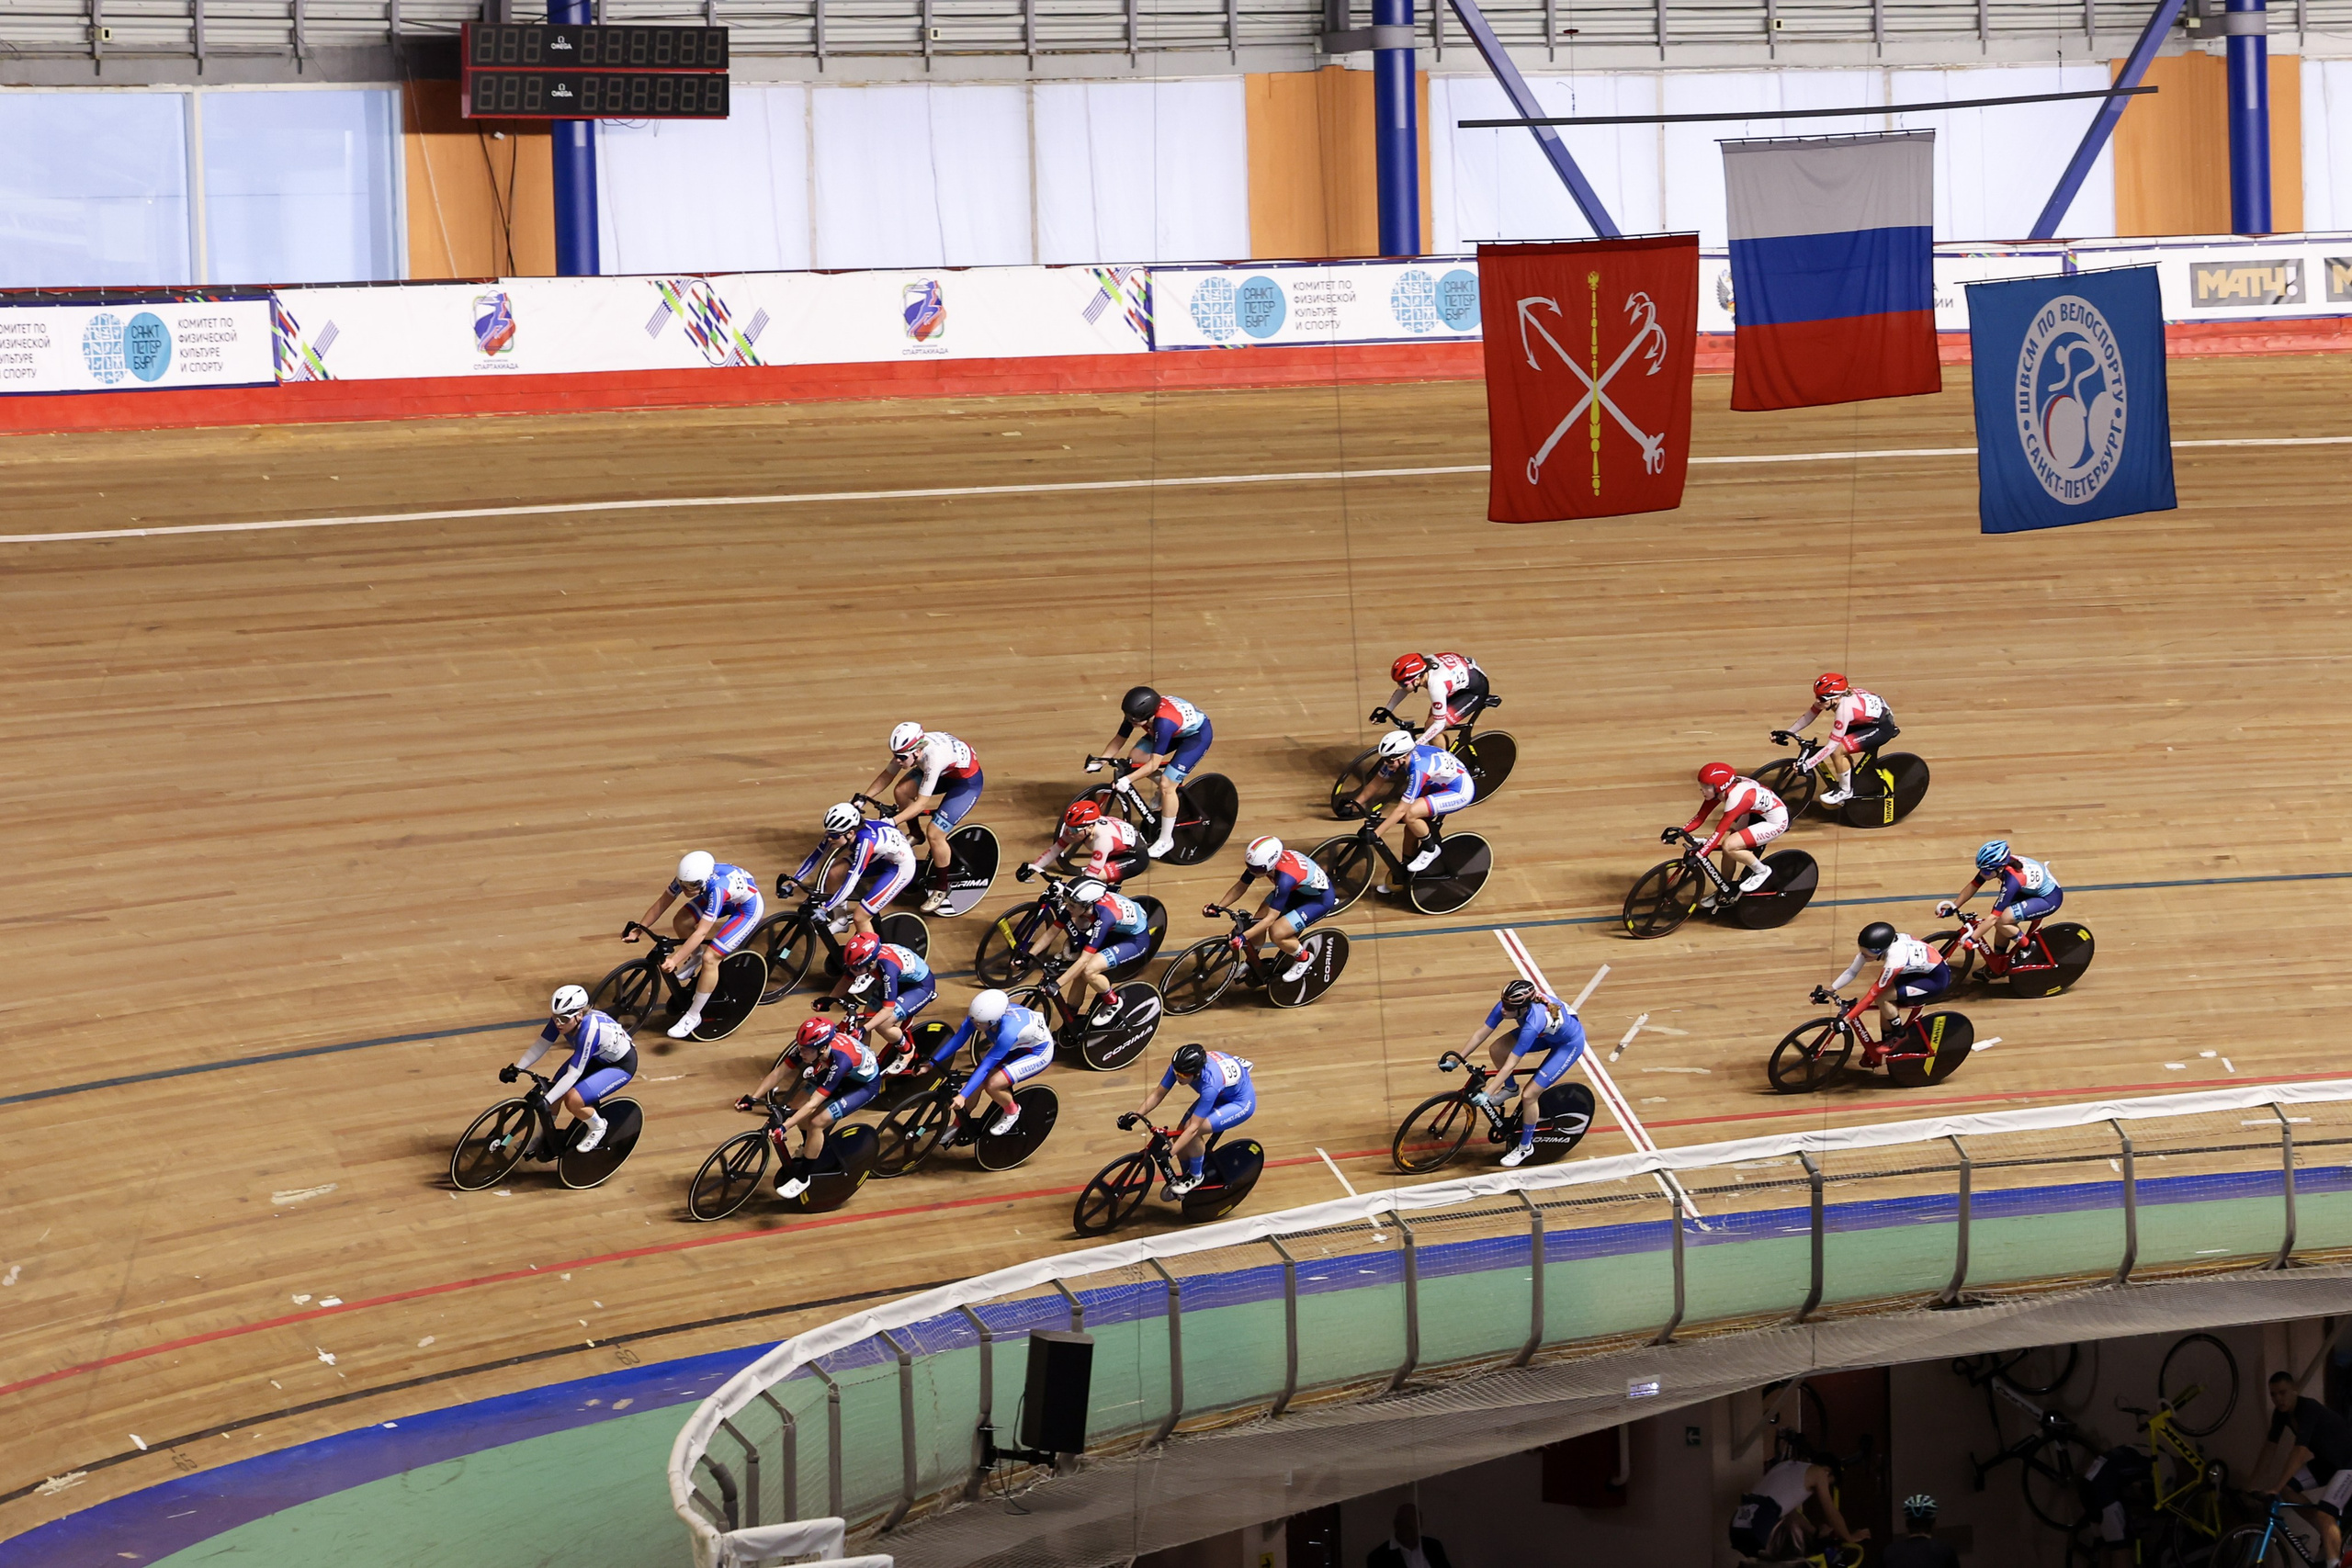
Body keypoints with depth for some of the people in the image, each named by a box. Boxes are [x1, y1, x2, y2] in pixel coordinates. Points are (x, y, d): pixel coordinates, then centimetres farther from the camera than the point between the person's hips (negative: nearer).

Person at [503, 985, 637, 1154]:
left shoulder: (589, 1030, -40)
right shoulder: (561, 1018, -22)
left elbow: (573, 1075, -38)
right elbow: (540, 1045, -10)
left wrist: (545, 1101, -40)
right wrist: (517, 1068, -21)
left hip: (621, 1063, -7)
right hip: (597, 1056, 7)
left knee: (573, 1100, -22)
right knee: (556, 1091, -5)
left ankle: (598, 1128, 7)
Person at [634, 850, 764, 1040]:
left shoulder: (718, 888, -42)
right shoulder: (689, 877, -24)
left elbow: (701, 933, -41)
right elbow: (662, 903, -12)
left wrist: (675, 960, -42)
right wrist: (637, 930, -13)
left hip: (747, 907, -7)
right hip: (727, 900, 7)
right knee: (682, 922, -8)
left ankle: (693, 1017, -1)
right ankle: (695, 958, 23)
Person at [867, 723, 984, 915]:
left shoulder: (934, 757, -41)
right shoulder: (908, 748, -20)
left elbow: (921, 803, -38)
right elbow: (887, 775, -6)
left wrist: (891, 822, -42)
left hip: (967, 782, -7)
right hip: (946, 772, 7)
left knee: (934, 833, -17)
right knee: (901, 791, -12)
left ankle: (941, 888, 3)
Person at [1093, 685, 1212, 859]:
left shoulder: (1164, 722, -42)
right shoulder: (1135, 713, -23)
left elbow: (1153, 764, -39)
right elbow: (1119, 740, -10)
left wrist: (1127, 780, -42)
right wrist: (1099, 762, -18)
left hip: (1197, 734, -8)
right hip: (1177, 731, 8)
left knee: (1167, 786, -14)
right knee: (1136, 758, -8)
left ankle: (1166, 840, 1)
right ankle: (1164, 783, 20)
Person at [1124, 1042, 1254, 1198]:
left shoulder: (1210, 1084, -42)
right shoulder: (1180, 1066, -24)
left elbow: (1193, 1128, -38)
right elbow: (1158, 1093, -12)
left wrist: (1169, 1153, -40)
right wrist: (1135, 1115, -23)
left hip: (1241, 1103, -7)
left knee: (1191, 1131, -26)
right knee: (1181, 1135, -4)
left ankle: (1195, 1176, -2)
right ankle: (1187, 1176, 22)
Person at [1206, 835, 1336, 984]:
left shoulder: (1285, 878, -41)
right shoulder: (1259, 861, -22)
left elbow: (1270, 918, -36)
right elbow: (1240, 887, -7)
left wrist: (1243, 937, -40)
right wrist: (1217, 907, -18)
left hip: (1320, 898, -7)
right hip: (1297, 889, 7)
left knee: (1276, 933, -21)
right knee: (1257, 923, -5)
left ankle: (1304, 958, 8)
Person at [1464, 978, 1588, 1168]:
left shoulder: (1532, 1024, -43)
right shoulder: (1508, 1004, -25)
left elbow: (1510, 1065, -39)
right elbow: (1481, 1033, -16)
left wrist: (1486, 1094, -38)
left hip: (1569, 1043, -7)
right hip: (1547, 1033, 7)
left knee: (1529, 1095, -13)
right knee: (1496, 1050, -11)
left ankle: (1525, 1146, 11)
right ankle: (1511, 1088, 19)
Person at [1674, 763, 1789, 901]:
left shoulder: (1736, 797, -33)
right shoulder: (1721, 789, -10)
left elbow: (1719, 832, -33)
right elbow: (1700, 817, -5)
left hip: (1776, 821, -9)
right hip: (1757, 813, 9)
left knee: (1729, 846, -20)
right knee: (1729, 847, 4)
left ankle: (1761, 872, 2)